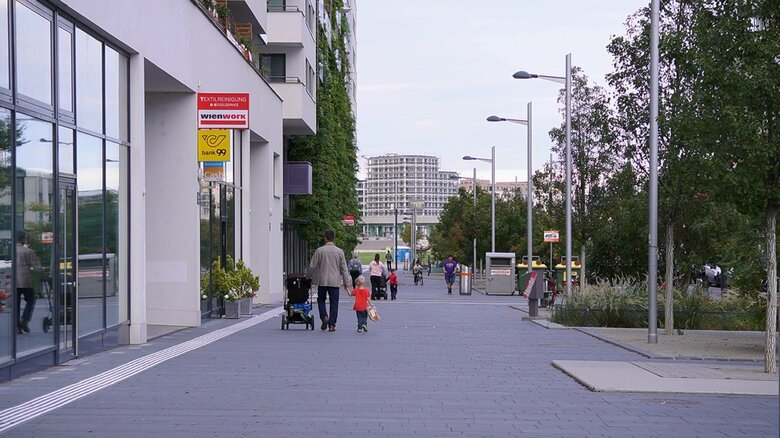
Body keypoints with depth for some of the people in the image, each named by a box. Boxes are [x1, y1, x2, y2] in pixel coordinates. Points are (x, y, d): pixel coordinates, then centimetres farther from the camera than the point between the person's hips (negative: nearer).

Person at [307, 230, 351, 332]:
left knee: (321, 299, 16)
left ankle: (324, 317, -6)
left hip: (322, 281, 0)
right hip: (335, 281, 1)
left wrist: (309, 277, 17)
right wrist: (346, 282, 9)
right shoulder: (339, 251, 0)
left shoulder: (319, 250, -3)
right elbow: (344, 268, 3)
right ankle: (332, 324, 3)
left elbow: (312, 266, 0)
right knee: (334, 303, 5)